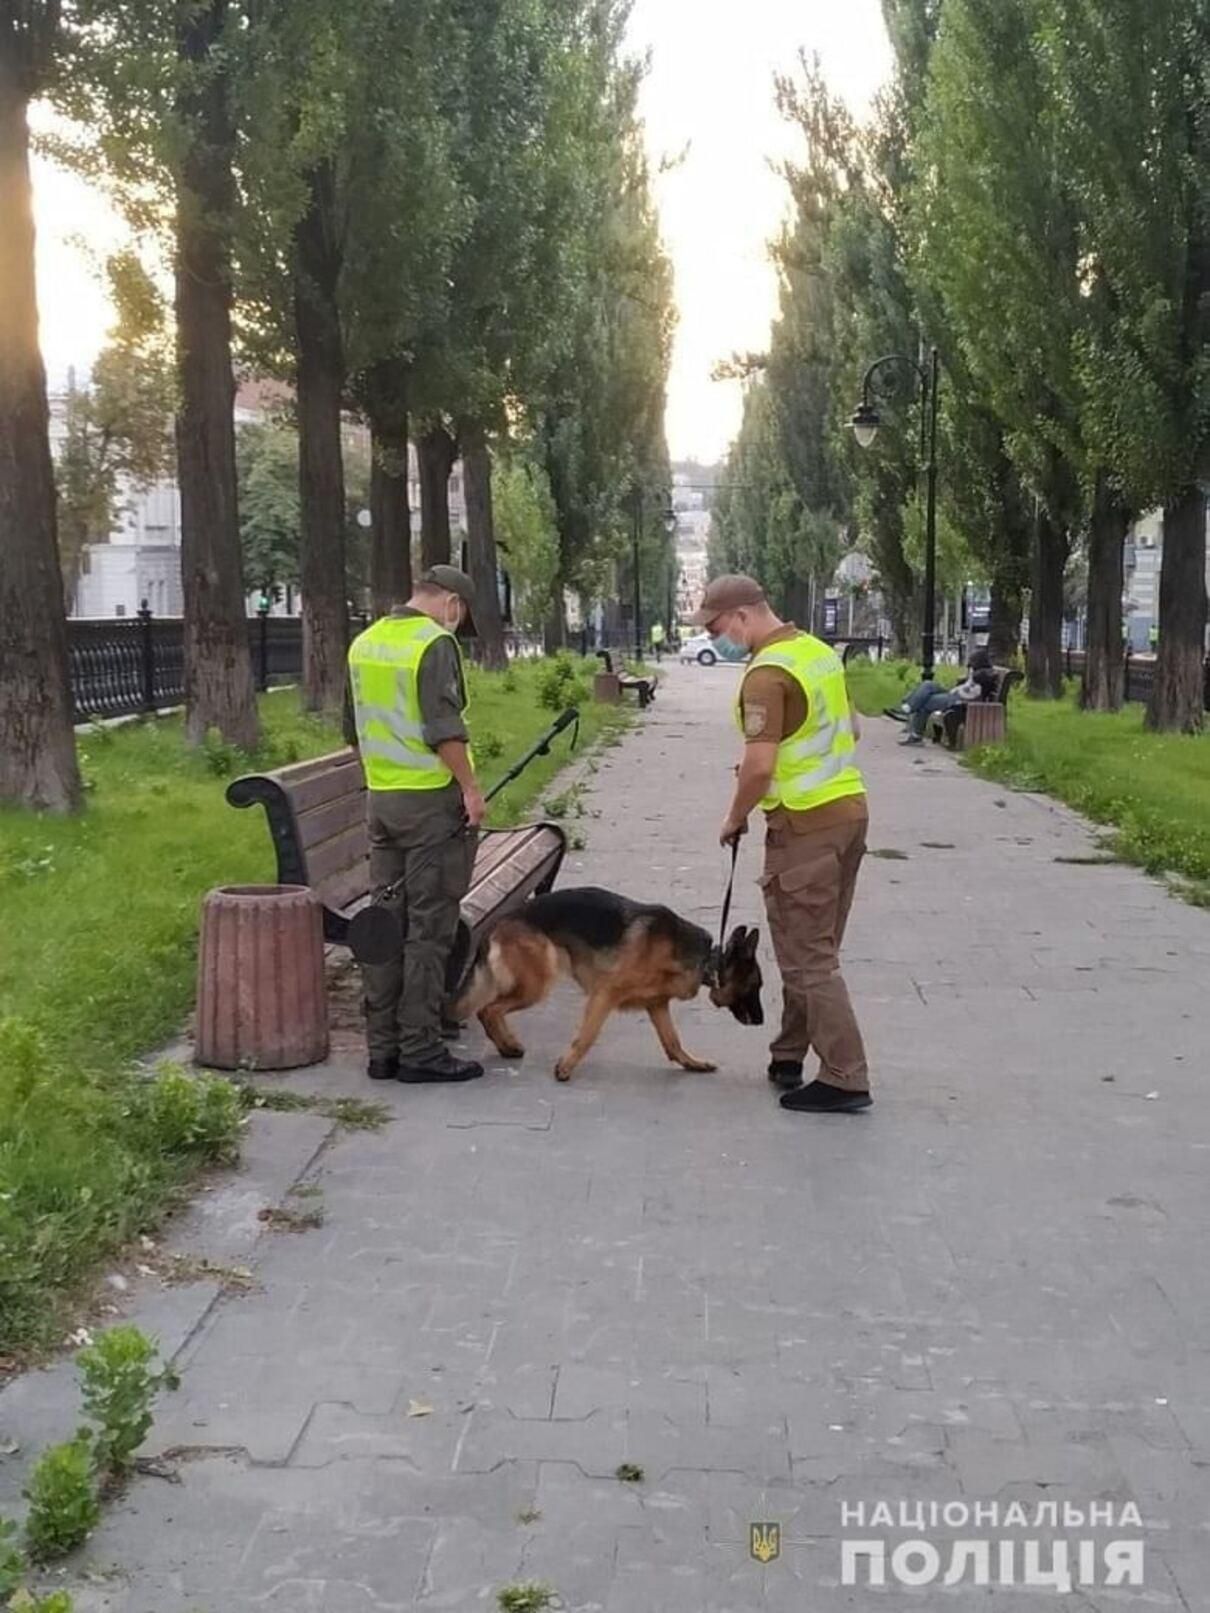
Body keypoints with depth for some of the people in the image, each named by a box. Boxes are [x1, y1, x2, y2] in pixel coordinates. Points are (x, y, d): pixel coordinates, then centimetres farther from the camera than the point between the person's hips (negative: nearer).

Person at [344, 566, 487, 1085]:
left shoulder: (364, 643, 12)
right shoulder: (435, 643, -12)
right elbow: (444, 727, -20)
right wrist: (471, 788, -14)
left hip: (381, 797, 8)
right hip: (433, 798, -7)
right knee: (429, 929, -2)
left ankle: (382, 1048, 15)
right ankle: (420, 1050, 1)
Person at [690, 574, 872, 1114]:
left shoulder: (767, 672, -18)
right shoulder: (820, 650, 11)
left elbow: (759, 767, -22)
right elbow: (850, 730, 20)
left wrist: (735, 818, -6)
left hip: (805, 823, -9)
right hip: (849, 807, 9)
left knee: (807, 954, -2)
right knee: (813, 945, 17)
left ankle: (844, 1079, 0)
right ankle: (790, 1056, 27)